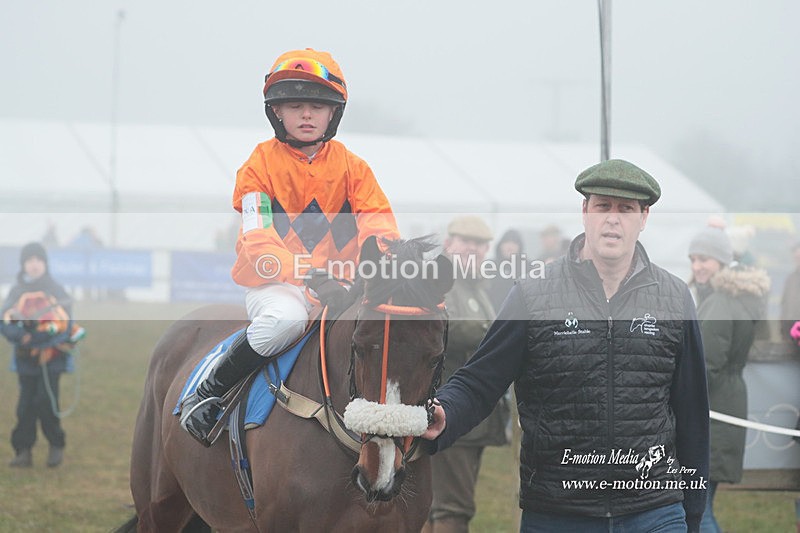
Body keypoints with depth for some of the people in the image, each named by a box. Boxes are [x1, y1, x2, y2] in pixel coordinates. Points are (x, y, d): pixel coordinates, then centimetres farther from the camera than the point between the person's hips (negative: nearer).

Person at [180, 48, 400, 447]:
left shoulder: (351, 166, 10)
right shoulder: (261, 164, 0)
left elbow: (378, 226, 0)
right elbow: (259, 240, -13)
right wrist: (306, 274, -31)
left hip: (340, 283, 4)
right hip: (274, 282, -4)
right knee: (287, 318, -39)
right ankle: (206, 393, -20)